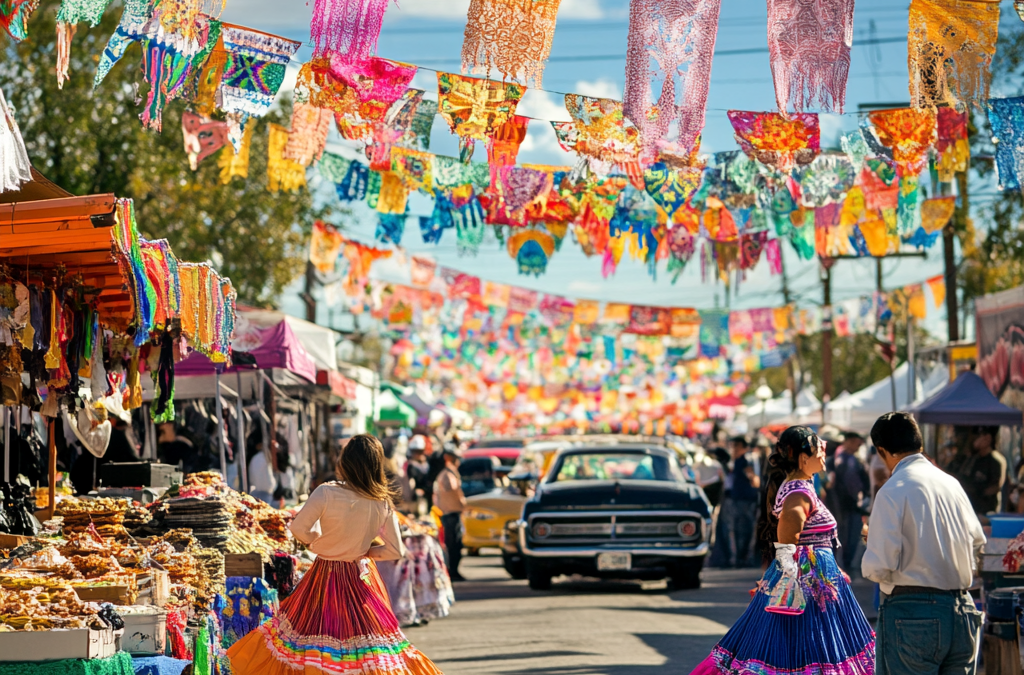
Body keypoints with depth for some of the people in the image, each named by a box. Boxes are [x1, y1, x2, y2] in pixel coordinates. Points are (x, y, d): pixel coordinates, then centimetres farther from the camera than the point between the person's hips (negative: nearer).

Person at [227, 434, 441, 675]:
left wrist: (318, 539, 4)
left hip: (325, 578, -2)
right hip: (361, 580, 2)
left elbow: (299, 529, -16)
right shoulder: (383, 504, -9)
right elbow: (395, 550, -5)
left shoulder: (326, 493, -19)